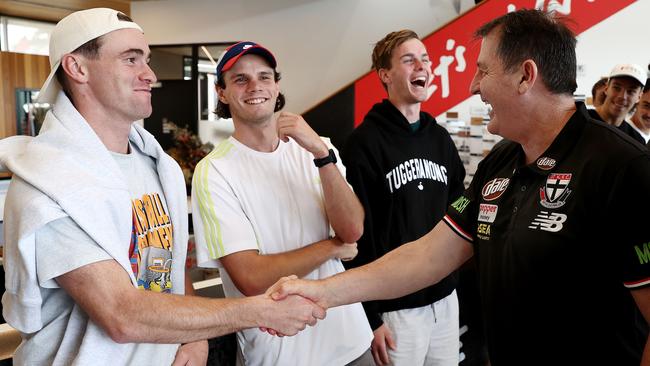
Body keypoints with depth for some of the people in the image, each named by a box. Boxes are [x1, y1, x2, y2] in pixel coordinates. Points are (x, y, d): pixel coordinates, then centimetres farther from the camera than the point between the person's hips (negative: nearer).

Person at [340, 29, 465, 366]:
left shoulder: (440, 138, 9)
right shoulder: (365, 142, -12)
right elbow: (356, 234, -14)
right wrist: (370, 316, -13)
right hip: (395, 306, -6)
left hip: (445, 297, 6)